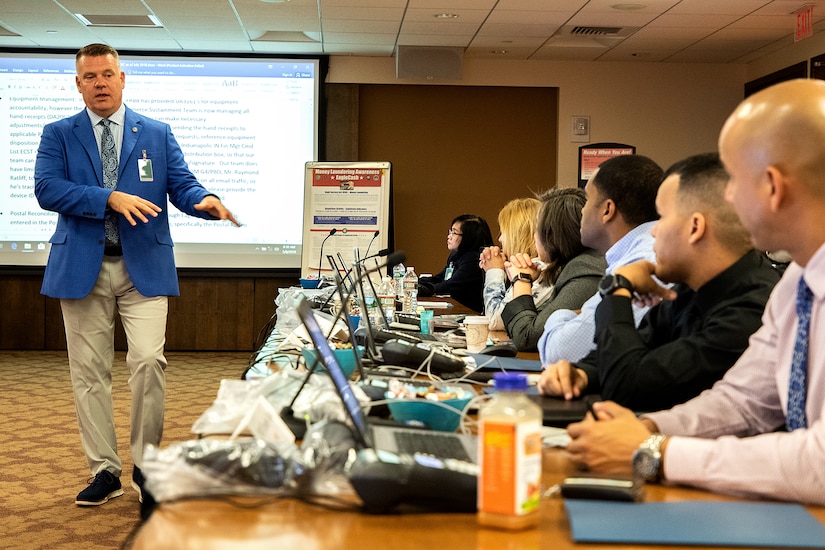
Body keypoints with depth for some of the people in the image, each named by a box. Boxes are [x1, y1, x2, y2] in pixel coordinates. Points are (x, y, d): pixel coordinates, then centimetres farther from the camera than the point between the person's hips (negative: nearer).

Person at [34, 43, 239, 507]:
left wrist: (206, 202, -21)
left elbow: (182, 185, 3)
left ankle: (146, 464, 6)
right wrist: (110, 198, -19)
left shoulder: (158, 134, 10)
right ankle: (105, 471, 16)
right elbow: (47, 188, -7)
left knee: (148, 362, -11)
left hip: (144, 266, -1)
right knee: (89, 371, 4)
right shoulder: (58, 135, 8)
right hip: (82, 268, 1)